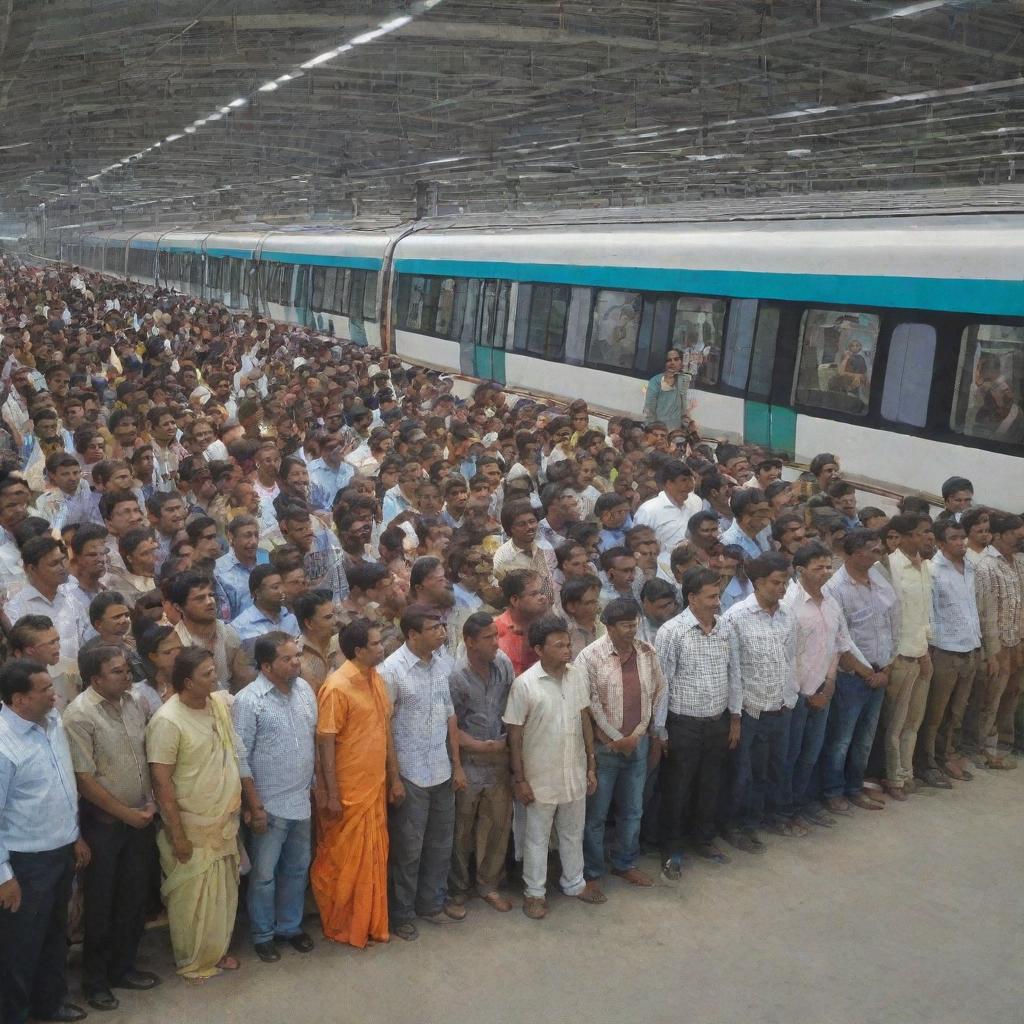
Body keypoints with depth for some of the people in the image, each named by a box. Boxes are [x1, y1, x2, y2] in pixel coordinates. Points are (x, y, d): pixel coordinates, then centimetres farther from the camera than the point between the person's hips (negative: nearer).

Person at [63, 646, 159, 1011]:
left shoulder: (132, 702, 1)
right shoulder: (80, 715, -19)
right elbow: (84, 778, -18)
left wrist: (149, 803, 3)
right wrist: (125, 813, -14)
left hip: (140, 817, 6)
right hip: (103, 823, -6)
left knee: (134, 898, 15)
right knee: (100, 903, 8)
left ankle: (123, 967, 33)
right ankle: (95, 980, 25)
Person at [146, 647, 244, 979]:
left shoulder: (220, 703, -3)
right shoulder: (167, 722, -22)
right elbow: (161, 783, -20)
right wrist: (177, 834, -18)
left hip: (224, 822, 6)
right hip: (192, 827, -6)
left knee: (224, 893, 19)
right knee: (193, 898, 9)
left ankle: (217, 951, 37)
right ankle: (193, 961, 27)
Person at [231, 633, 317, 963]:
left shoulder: (304, 689, 1)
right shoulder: (248, 701, -17)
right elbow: (240, 758, -15)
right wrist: (254, 806, -15)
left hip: (301, 801, 6)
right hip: (269, 805, -6)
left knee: (297, 869, 18)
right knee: (264, 874, 9)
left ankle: (290, 926, 36)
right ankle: (262, 935, 26)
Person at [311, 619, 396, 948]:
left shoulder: (377, 680, 5)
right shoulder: (337, 687, -20)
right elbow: (325, 743, -18)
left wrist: (394, 778, 12)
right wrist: (331, 795, -18)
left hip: (375, 787, 8)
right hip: (347, 792, -7)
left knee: (372, 858, 16)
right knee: (341, 860, 7)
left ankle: (368, 923, 30)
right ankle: (339, 926, 24)